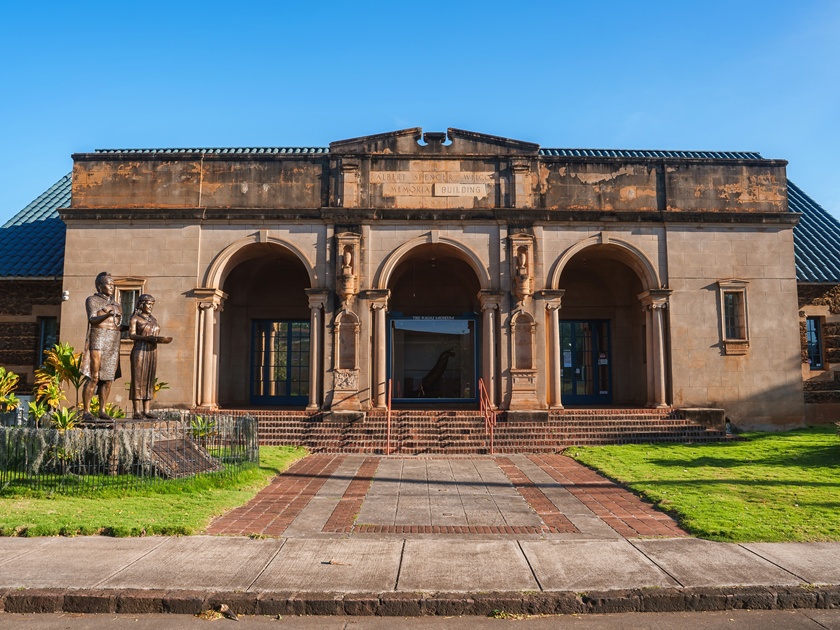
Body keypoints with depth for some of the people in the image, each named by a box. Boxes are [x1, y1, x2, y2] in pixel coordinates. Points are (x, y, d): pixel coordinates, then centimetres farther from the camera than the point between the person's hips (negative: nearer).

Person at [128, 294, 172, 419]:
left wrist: (162, 340, -4)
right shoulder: (134, 318, 0)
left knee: (149, 381, 4)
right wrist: (148, 338, -24)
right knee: (138, 380, -6)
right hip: (139, 352, -6)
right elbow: (132, 335, -11)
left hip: (152, 353, 6)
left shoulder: (153, 319, 18)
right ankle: (137, 411, -4)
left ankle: (147, 410, 6)